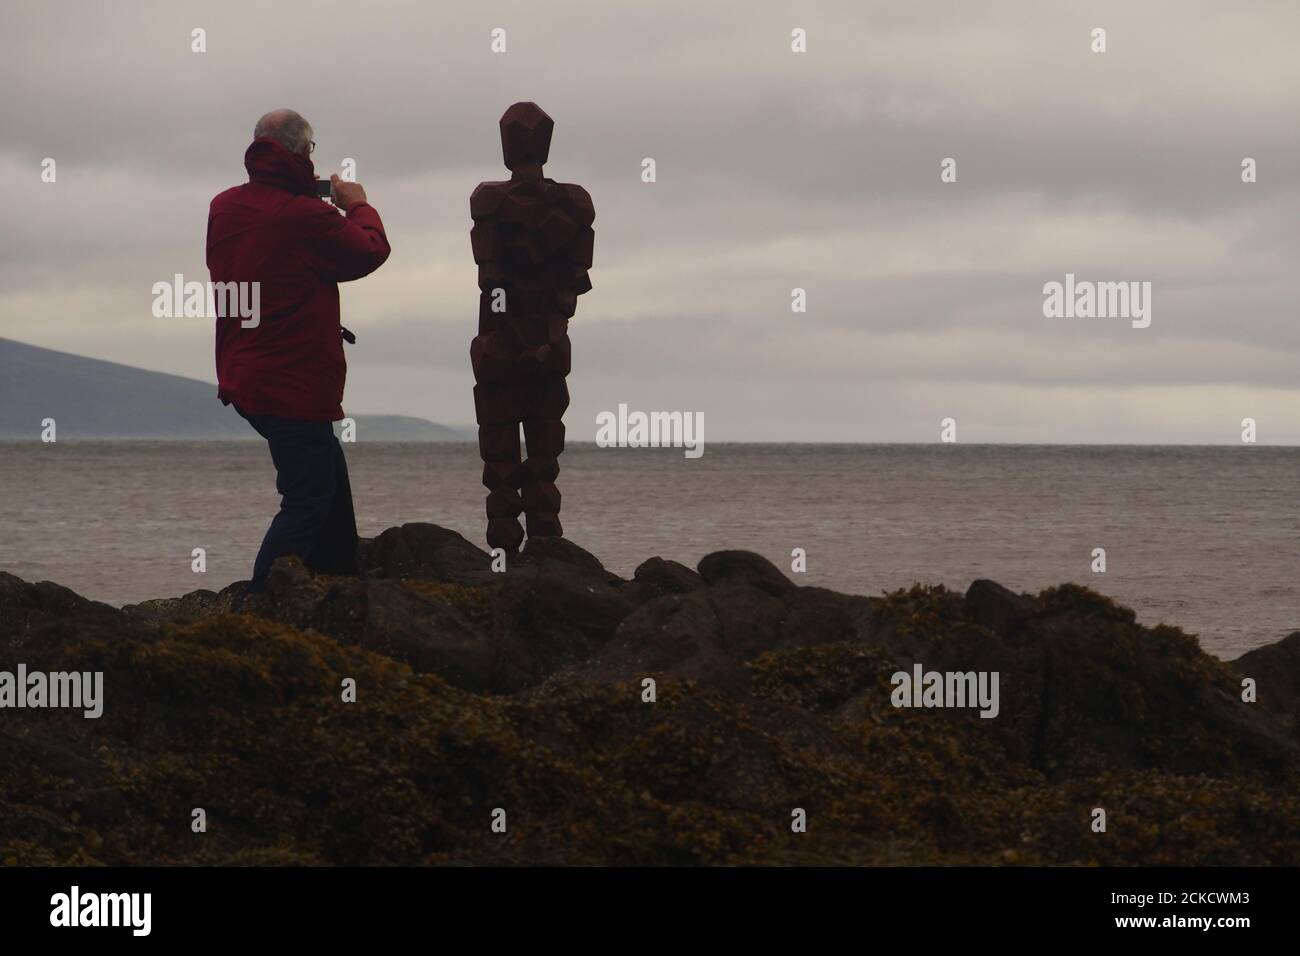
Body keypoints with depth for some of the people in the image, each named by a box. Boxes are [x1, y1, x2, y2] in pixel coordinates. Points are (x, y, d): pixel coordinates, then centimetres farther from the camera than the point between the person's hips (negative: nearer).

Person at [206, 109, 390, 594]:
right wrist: (358, 205, 11)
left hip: (242, 380, 9)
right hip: (294, 386, -9)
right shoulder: (307, 217, -20)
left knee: (327, 469, 24)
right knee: (306, 501, -4)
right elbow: (370, 250, -7)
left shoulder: (224, 208, 4)